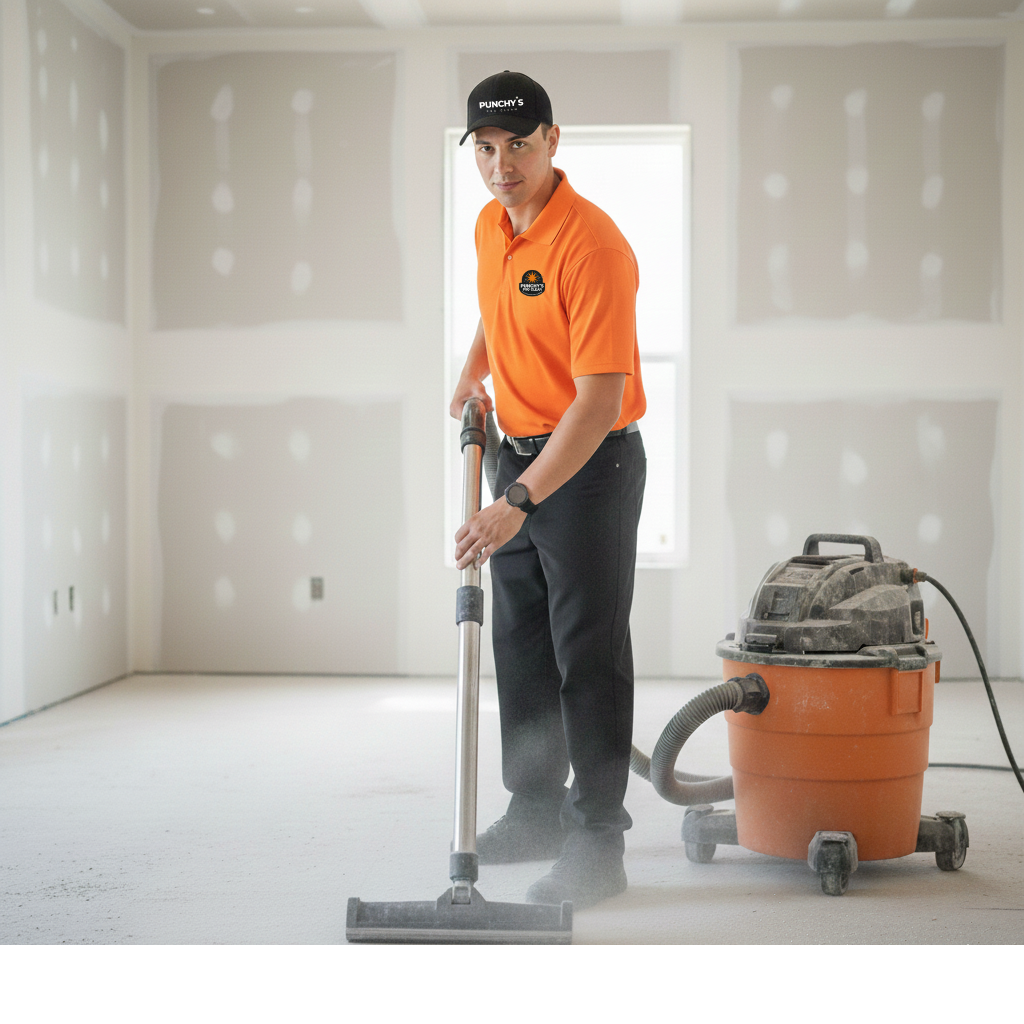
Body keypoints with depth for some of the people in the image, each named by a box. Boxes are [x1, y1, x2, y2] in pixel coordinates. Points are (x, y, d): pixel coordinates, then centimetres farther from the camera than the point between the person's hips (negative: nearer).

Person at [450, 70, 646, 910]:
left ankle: (598, 845, 4)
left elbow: (601, 397, -30)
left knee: (588, 656, -5)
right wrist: (473, 369, 14)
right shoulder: (491, 224, 4)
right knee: (518, 646, 15)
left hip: (592, 465, -9)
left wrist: (520, 503, -35)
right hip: (520, 455, 9)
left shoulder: (592, 245, -24)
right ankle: (536, 811, 28)